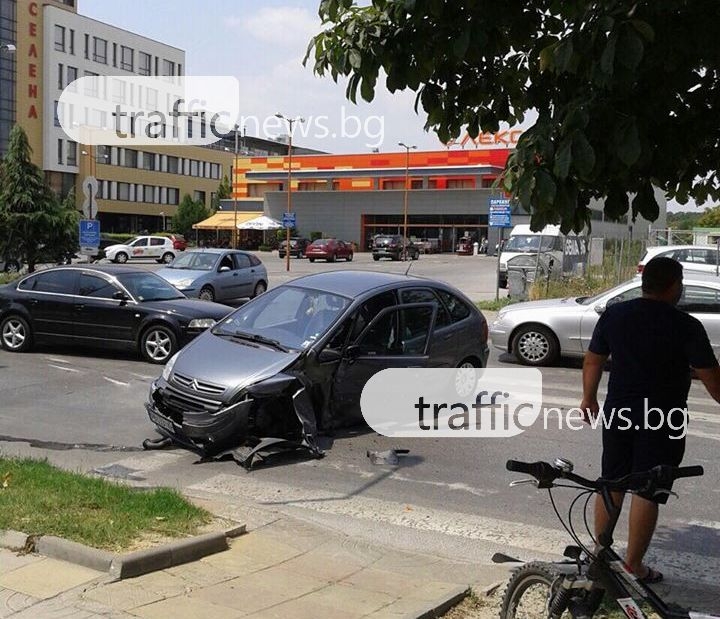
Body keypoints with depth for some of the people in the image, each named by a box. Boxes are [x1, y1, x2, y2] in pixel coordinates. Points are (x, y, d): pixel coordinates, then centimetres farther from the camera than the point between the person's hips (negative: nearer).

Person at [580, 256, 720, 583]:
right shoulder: (686, 326, -13)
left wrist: (589, 399, 22)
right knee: (648, 492, 4)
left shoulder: (613, 315, 1)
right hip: (663, 420, -4)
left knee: (611, 483, 16)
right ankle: (633, 565, 11)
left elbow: (593, 361, 9)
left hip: (618, 413, 5)